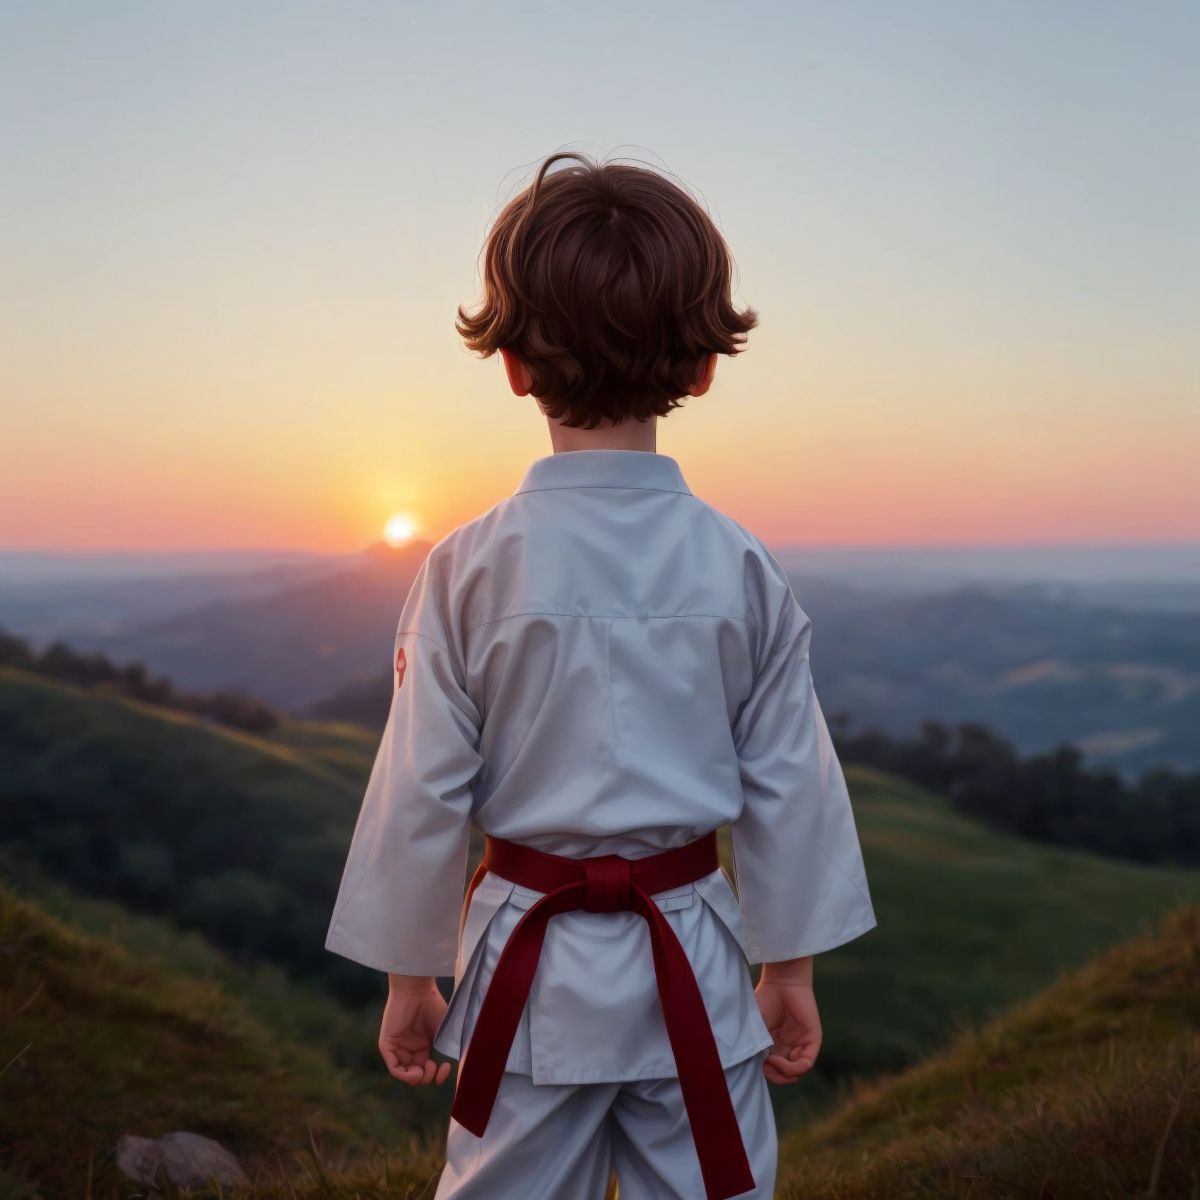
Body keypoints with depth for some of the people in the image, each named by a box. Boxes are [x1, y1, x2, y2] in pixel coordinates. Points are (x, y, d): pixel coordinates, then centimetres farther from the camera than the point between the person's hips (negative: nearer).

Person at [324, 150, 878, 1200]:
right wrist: (791, 967, 12)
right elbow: (789, 783, -1)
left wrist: (409, 975, 8)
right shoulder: (743, 568, -7)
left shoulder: (469, 568, -12)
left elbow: (422, 792, -6)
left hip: (531, 959, -1)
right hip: (693, 956, 1)